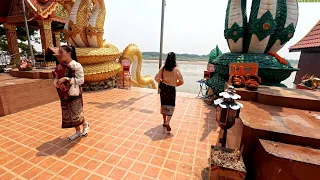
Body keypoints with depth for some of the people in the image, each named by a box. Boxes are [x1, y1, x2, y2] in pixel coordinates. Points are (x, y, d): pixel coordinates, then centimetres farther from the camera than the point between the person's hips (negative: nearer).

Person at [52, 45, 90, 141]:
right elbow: (55, 79, 7)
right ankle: (78, 131, 31)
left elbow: (81, 80, -19)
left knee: (76, 114, 3)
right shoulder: (59, 67, 4)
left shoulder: (77, 66, -14)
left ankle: (85, 124, 34)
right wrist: (58, 83, -15)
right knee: (68, 114, 13)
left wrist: (66, 79, -25)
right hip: (64, 96, 6)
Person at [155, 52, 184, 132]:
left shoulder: (163, 68, -6)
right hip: (172, 89, -2)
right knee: (171, 107, 10)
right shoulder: (176, 69, -11)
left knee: (164, 105, 17)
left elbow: (156, 78, -3)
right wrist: (175, 84, 8)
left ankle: (165, 122, 30)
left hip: (163, 89, 3)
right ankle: (167, 122, -5)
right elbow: (181, 81, -9)